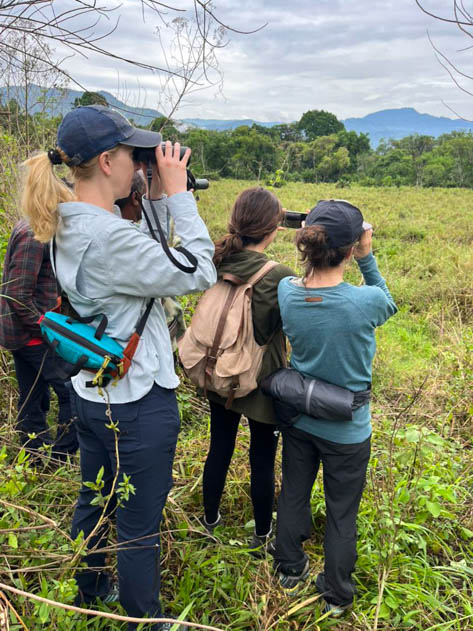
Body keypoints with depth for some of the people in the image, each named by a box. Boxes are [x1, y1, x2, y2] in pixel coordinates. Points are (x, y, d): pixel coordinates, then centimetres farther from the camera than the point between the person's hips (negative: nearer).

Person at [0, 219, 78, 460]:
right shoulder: (33, 235, -20)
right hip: (34, 335, -10)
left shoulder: (29, 228, 11)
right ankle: (60, 460, 4)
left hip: (22, 333, 10)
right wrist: (46, 328, -16)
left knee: (33, 399, 16)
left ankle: (39, 458, 28)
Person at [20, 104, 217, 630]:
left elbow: (143, 256, 11)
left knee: (94, 501, 28)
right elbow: (199, 272, -22)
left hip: (90, 393, 9)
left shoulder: (69, 226, 2)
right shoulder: (108, 236, -28)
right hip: (137, 404, -9)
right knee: (138, 526, 13)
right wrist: (177, 194, -16)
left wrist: (156, 196, 1)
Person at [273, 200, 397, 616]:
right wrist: (367, 258, -8)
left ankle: (290, 570, 48)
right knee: (342, 514, 18)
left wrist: (317, 253, -5)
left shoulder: (286, 291, -18)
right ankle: (337, 596, 40)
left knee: (294, 495, 25)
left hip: (298, 420, 4)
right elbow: (389, 305, -5)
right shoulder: (365, 302, -29)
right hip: (347, 431, -3)